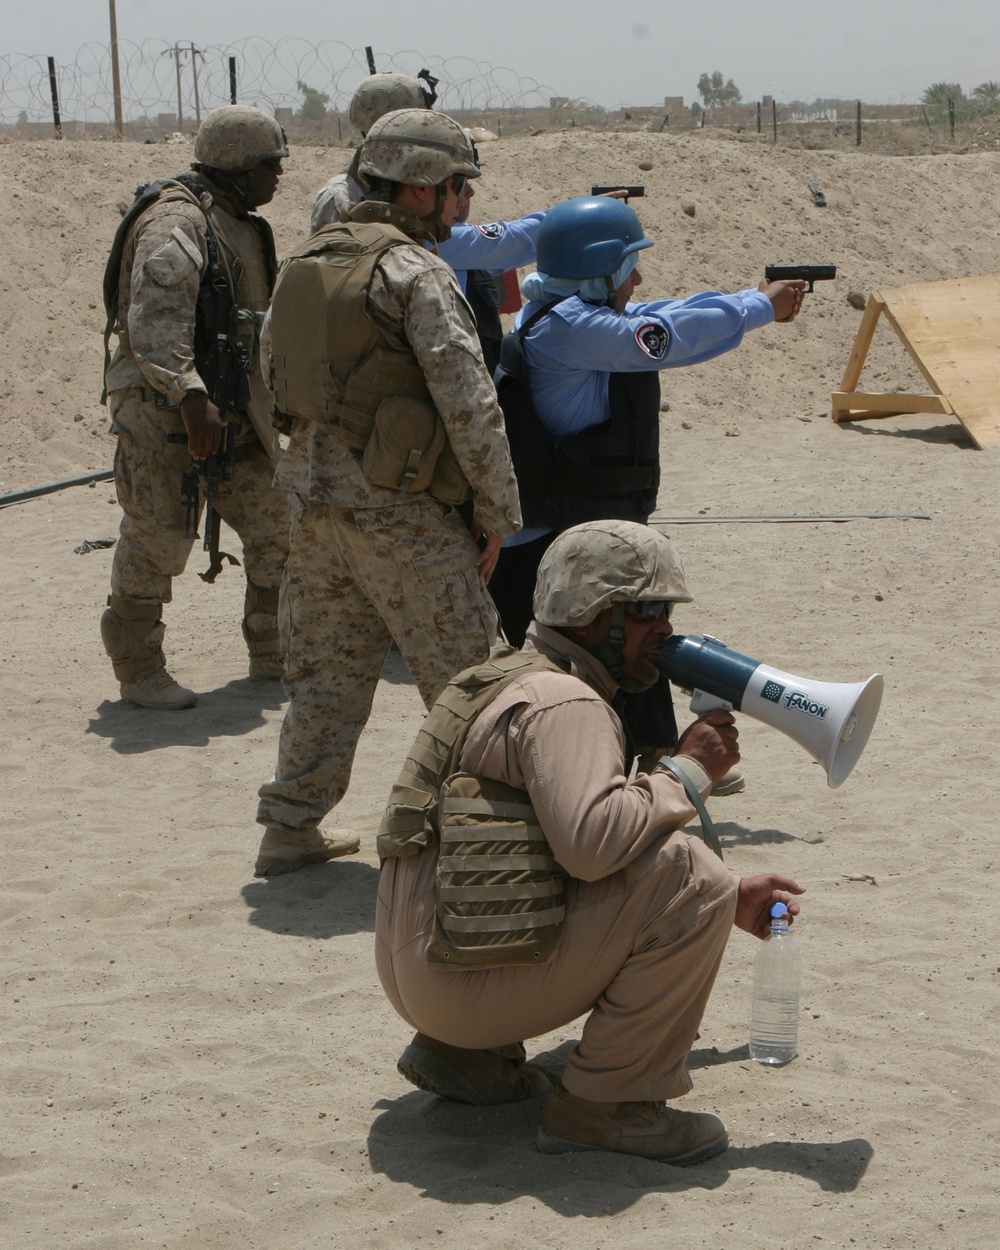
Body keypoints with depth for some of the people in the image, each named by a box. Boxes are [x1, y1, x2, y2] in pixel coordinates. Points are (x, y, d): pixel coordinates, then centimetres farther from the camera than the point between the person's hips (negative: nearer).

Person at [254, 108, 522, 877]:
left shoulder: (307, 265, 11)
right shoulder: (414, 273, -14)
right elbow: (469, 402, -16)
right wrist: (499, 511, -9)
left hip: (315, 497, 8)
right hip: (398, 509, -8)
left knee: (326, 671, 14)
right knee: (461, 675, 4)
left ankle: (292, 827, 17)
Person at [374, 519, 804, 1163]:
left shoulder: (513, 678, 20)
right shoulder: (562, 704, -13)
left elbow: (585, 837, 27)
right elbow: (591, 840, -29)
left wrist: (729, 897, 23)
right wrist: (687, 769, -13)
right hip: (464, 979, -10)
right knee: (688, 875, -15)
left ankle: (465, 1052, 17)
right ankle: (606, 1101, -5)